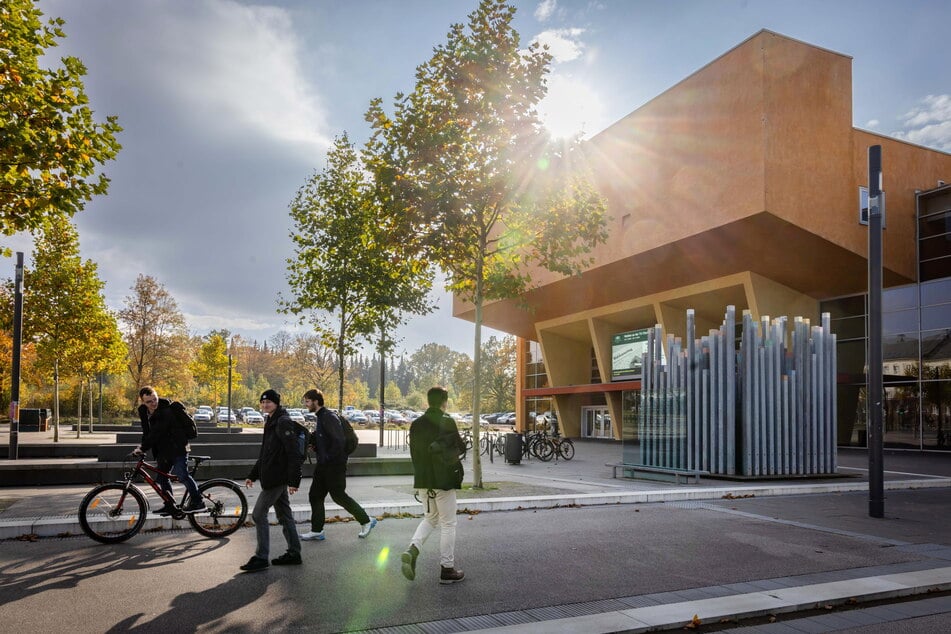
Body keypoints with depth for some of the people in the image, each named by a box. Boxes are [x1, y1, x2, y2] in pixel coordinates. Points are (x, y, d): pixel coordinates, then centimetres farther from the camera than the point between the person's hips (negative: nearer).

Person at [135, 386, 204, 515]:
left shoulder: (166, 411, -23)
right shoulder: (143, 411, 4)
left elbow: (156, 433, -27)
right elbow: (146, 431, 15)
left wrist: (143, 448, -25)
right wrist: (142, 445, 3)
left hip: (177, 447, -9)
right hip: (163, 449, 9)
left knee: (181, 475, -19)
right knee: (161, 477, 11)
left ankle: (198, 502, -13)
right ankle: (170, 506, 21)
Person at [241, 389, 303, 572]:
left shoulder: (284, 423, -15)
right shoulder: (271, 422, 16)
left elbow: (294, 453, -21)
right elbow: (264, 454, 24)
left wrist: (293, 480, -24)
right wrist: (253, 475, 22)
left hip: (277, 479, -10)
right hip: (274, 478, 10)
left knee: (258, 515, -5)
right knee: (284, 516, 13)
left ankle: (261, 558, 2)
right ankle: (294, 553, 20)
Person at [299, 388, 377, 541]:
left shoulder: (329, 417, -17)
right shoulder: (320, 417, 14)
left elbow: (339, 440, -24)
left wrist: (328, 457, -21)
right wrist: (312, 440, 6)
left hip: (334, 465, -10)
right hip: (323, 465, 10)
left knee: (339, 496, -2)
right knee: (315, 495, 9)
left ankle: (366, 520, 12)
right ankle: (316, 531, 16)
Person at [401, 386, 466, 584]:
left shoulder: (416, 424, 4)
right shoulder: (447, 422, -13)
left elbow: (414, 452, 10)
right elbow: (460, 447, -9)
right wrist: (455, 449, 12)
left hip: (423, 480, 6)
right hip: (444, 479, -6)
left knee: (431, 517, 22)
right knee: (448, 523, 6)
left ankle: (412, 550, 0)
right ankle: (447, 569, 11)